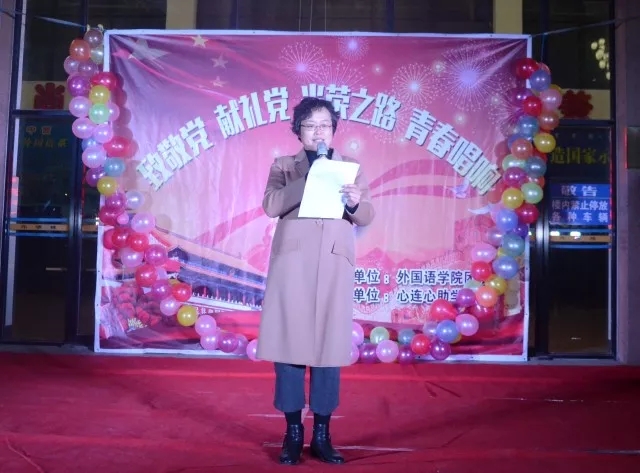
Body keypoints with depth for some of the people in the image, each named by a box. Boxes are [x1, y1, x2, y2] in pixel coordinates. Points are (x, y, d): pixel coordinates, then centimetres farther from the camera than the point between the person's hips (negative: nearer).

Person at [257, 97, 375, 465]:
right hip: (292, 264, 0)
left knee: (329, 346, 1)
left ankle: (322, 435, 12)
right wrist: (309, 181, -18)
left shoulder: (352, 167, 14)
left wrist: (355, 203, -17)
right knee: (290, 343, 0)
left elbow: (366, 217, 5)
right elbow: (271, 205, -7)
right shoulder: (284, 166, 11)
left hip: (334, 267, 1)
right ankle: (293, 433, 12)